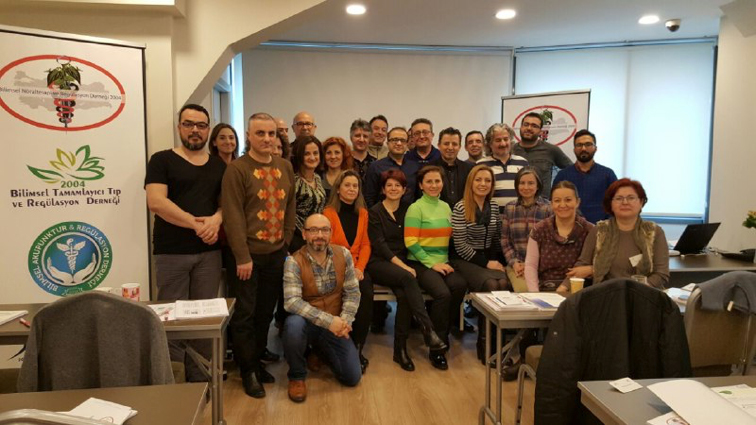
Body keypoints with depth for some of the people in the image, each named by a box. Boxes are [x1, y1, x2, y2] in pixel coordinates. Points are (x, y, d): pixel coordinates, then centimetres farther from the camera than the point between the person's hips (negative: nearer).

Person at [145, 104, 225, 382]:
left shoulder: (219, 165, 14)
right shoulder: (162, 160, 1)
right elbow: (156, 202, -11)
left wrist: (217, 218, -10)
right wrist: (196, 223, -15)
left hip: (209, 252, 4)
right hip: (171, 252, -3)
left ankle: (200, 378, 19)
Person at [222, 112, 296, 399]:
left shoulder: (285, 167, 8)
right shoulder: (237, 169, -10)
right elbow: (233, 216, -14)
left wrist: (286, 241, 5)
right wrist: (243, 257, -16)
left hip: (277, 253, 5)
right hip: (249, 254, -5)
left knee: (266, 311, 15)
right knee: (245, 313, 5)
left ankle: (257, 361, 31)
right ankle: (248, 370, 20)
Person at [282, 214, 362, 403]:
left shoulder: (343, 255, -4)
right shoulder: (294, 262, -16)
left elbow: (352, 293, -2)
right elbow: (291, 301, -26)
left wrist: (345, 320, -18)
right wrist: (328, 320, -32)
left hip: (335, 326, 4)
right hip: (307, 323, -3)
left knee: (352, 377, -5)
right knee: (294, 324, -38)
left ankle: (321, 351, 28)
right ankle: (297, 376, -9)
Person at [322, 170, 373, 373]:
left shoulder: (362, 213, 14)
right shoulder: (329, 213, -1)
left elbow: (365, 245, 9)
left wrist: (360, 268, -8)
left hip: (357, 267, 4)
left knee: (367, 295, -26)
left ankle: (357, 348, -12)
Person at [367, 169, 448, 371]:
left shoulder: (407, 209, 14)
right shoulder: (375, 212, 2)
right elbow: (379, 245, -7)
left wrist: (406, 264, -4)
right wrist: (403, 266, -17)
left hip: (402, 262, 3)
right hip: (379, 263, -3)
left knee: (404, 294, -29)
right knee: (408, 278, -34)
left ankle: (400, 349, -19)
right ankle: (428, 331, -38)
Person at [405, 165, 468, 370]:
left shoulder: (446, 207, 16)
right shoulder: (416, 208, -3)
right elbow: (410, 242, -10)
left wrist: (446, 262, 3)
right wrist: (432, 263, -14)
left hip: (442, 262, 5)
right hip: (420, 263, -5)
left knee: (460, 285, -26)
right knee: (443, 293, -30)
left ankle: (442, 334, -6)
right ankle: (436, 348, -13)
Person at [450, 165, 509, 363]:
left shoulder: (494, 207, 11)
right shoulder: (461, 208, -7)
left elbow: (497, 239, 16)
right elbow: (460, 245, -9)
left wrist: (497, 261, 0)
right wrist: (485, 263, -11)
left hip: (489, 258, 5)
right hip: (465, 260, -4)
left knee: (504, 283, -27)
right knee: (491, 284, -31)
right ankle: (485, 344, -16)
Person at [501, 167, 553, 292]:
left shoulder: (547, 208, 1)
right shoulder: (509, 208, 10)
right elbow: (505, 240, 10)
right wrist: (514, 263, -4)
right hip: (517, 265, 1)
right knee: (522, 289, -26)